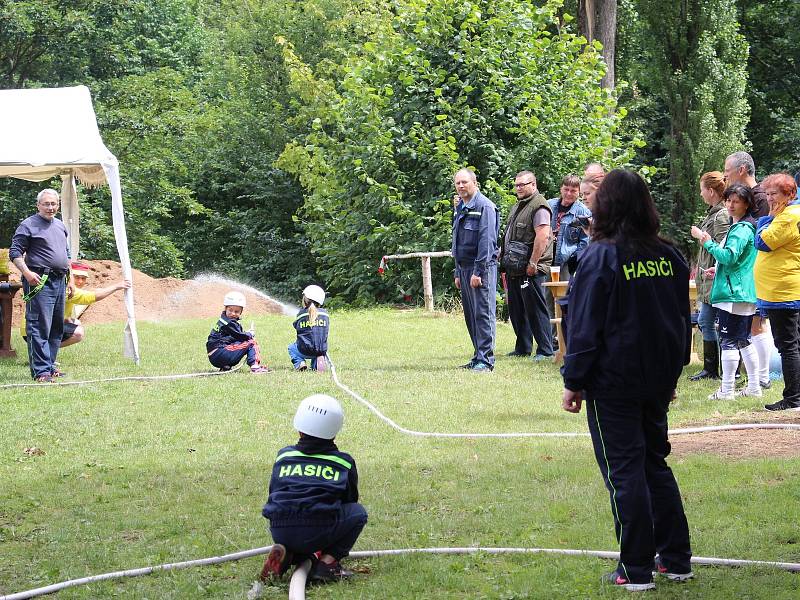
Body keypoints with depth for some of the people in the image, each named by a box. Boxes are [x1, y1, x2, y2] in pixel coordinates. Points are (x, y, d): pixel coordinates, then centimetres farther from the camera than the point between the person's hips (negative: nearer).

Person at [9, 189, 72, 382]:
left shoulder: (60, 226, 19)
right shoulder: (29, 225, -4)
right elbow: (15, 252, -8)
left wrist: (69, 279, 23)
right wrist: (27, 273, -21)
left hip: (59, 281, 8)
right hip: (40, 281, -8)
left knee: (57, 328, 12)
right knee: (39, 327, -10)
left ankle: (50, 365, 20)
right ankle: (41, 371, -12)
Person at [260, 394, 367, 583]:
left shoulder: (284, 456, 21)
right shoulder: (344, 462, 15)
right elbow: (349, 501, 27)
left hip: (280, 532, 4)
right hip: (319, 531, -4)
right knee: (358, 512, 24)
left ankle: (286, 555, 3)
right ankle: (328, 562, 6)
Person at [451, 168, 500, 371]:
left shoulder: (484, 206, -11)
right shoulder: (460, 208, 17)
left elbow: (486, 241, -17)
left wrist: (478, 272, -20)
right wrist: (458, 273, 19)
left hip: (482, 267, -9)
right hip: (464, 267, 9)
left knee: (483, 313, -8)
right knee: (470, 315, 11)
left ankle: (485, 360, -8)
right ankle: (478, 356, 17)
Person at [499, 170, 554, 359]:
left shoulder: (539, 207, -12)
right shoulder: (518, 206, 19)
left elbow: (542, 237, -21)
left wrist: (533, 263, -23)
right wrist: (505, 260, 18)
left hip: (530, 270, -10)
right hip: (514, 269, 10)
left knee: (535, 309, -7)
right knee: (516, 310, 14)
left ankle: (545, 350, -3)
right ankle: (523, 348, 22)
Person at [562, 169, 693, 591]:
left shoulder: (600, 257, -14)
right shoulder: (668, 256, 3)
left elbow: (585, 327, -13)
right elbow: (683, 319, 12)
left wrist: (573, 382, -6)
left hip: (613, 382, -6)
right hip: (658, 380, 6)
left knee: (624, 470, 1)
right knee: (656, 462, 17)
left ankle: (636, 570, 2)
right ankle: (676, 560, 18)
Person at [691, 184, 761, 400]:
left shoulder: (741, 230, -14)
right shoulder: (740, 227, 18)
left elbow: (729, 257, -25)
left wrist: (708, 242, -16)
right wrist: (718, 271, 22)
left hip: (734, 294, -11)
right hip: (745, 294, 11)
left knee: (729, 341, -7)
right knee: (744, 341, 15)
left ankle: (726, 390, -5)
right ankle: (754, 386, 19)